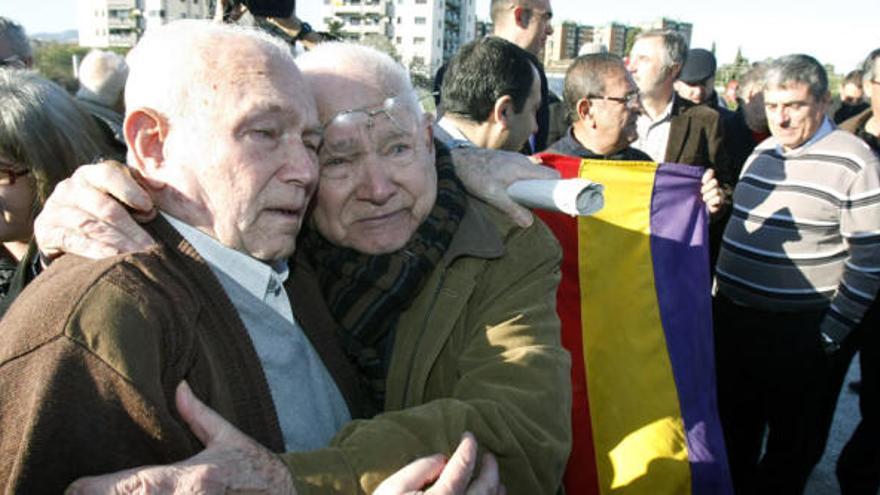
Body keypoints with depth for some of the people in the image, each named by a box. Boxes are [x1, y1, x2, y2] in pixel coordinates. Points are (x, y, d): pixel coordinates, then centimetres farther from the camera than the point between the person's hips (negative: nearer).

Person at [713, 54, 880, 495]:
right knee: (733, 429, 21)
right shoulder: (762, 152, 8)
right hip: (732, 317, 7)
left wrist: (831, 334, -16)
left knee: (793, 442, 12)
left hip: (801, 331, -6)